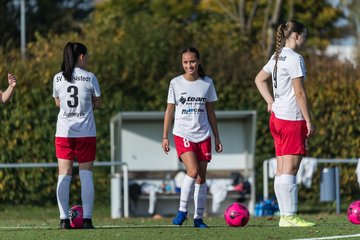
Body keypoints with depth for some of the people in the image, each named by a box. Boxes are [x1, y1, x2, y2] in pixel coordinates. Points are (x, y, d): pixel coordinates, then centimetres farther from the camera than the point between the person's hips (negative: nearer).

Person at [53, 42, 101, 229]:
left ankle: (64, 219, -4)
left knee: (64, 175, 2)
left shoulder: (58, 78, 3)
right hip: (86, 133, -2)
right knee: (86, 175, 2)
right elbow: (97, 103, 5)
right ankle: (87, 219, -3)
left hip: (64, 132, 2)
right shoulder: (89, 77, -4)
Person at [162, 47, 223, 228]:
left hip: (203, 135, 3)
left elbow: (210, 112, 12)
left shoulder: (207, 83, 6)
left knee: (201, 177, 2)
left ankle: (199, 217, 9)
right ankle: (182, 209, -9)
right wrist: (165, 137, 1)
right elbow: (169, 111, 5)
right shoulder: (176, 83, 1)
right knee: (193, 171, -21)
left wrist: (217, 138, 12)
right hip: (183, 134, -3)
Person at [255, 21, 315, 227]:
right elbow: (299, 93, -16)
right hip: (293, 118, -9)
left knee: (282, 170, 8)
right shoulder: (295, 59, -13)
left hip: (277, 117, 9)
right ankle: (290, 216, -11)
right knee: (290, 169, -9)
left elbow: (259, 79, 26)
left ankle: (285, 216, 9)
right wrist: (309, 121, -13)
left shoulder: (277, 57, 14)